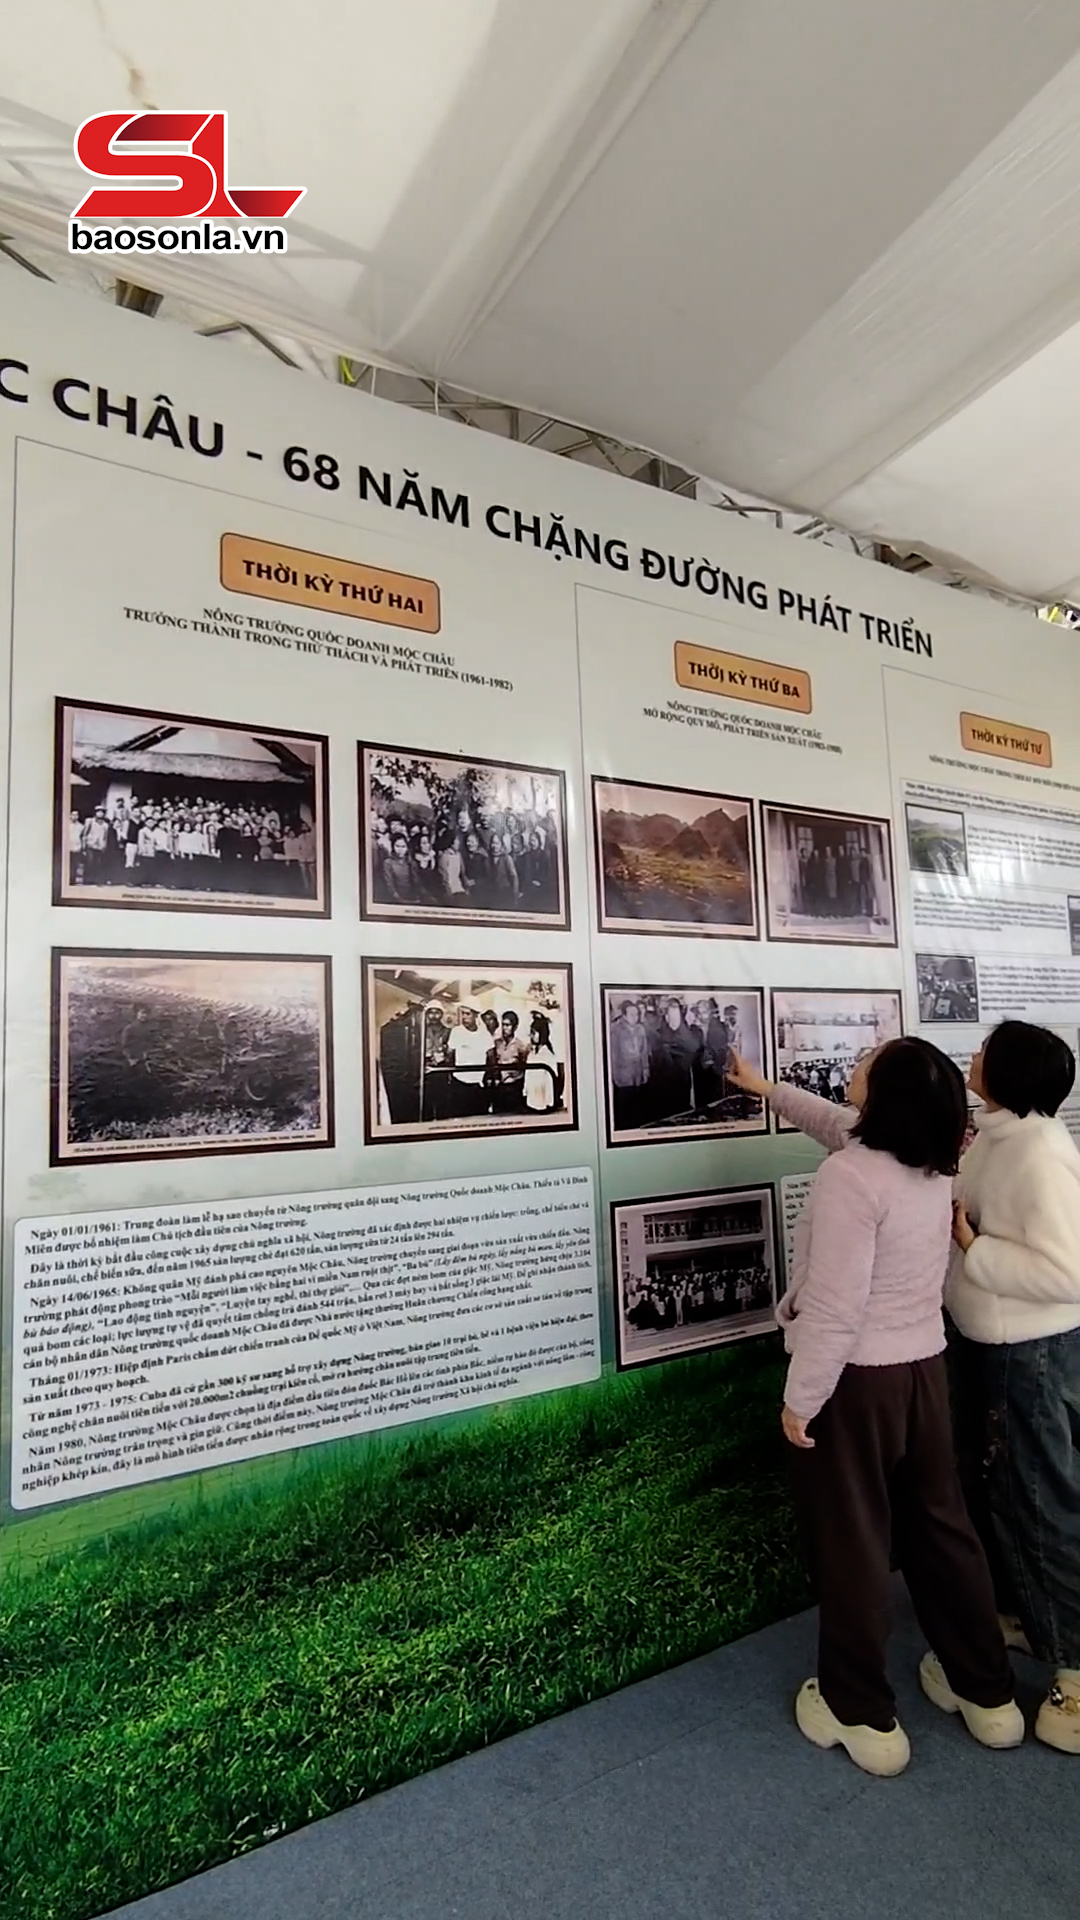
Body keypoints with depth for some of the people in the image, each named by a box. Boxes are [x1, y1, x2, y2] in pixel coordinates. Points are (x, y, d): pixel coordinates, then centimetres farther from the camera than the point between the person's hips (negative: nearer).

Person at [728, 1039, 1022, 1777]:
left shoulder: (850, 1176, -27)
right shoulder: (934, 1165, -1)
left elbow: (834, 1308, -27)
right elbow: (844, 1124, 19)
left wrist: (799, 1399, -14)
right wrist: (768, 1089, 27)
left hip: (858, 1379, -7)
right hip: (924, 1366, 8)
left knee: (854, 1543, 10)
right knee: (941, 1524, 22)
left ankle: (863, 1714, 27)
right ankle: (987, 1692, 39)